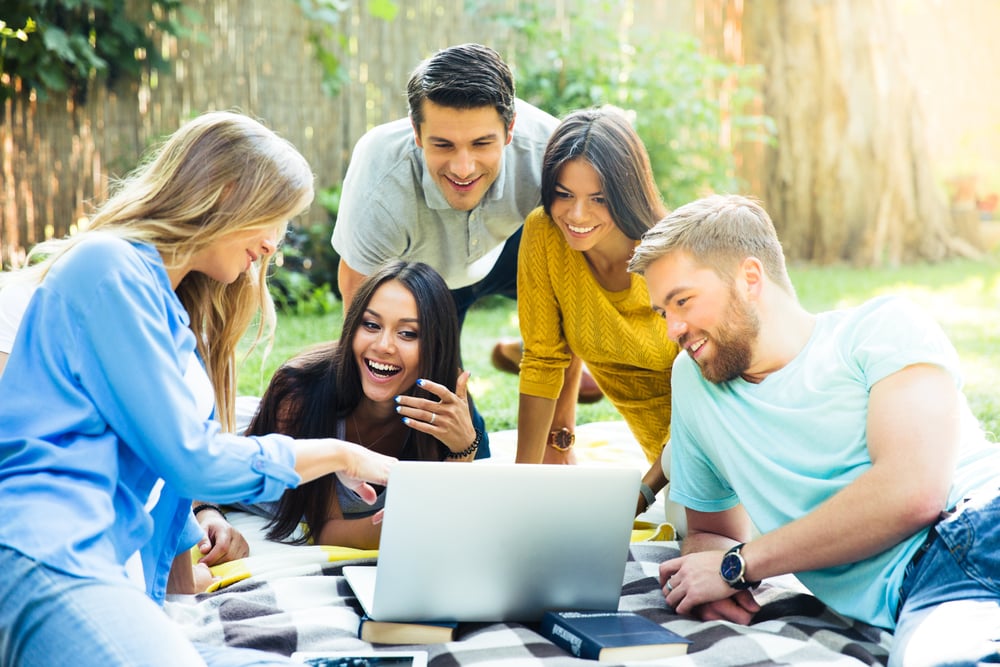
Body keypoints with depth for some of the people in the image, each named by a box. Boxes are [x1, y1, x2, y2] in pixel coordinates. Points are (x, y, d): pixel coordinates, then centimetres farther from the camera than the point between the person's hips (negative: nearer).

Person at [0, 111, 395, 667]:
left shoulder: (175, 310, 28)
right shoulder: (109, 266, -2)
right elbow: (187, 457, -5)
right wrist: (339, 454, 5)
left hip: (122, 581, 9)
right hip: (49, 563, -9)